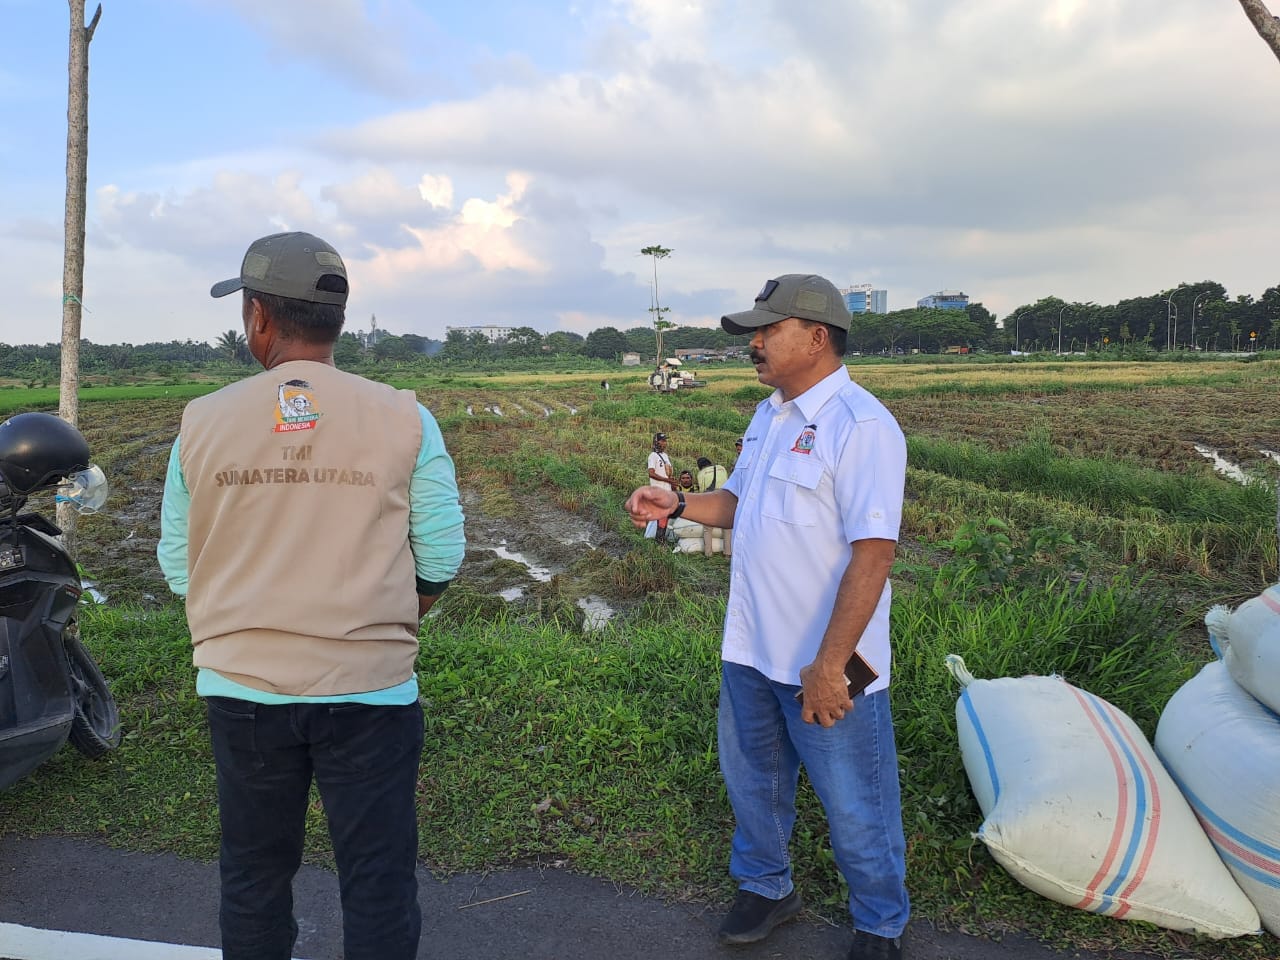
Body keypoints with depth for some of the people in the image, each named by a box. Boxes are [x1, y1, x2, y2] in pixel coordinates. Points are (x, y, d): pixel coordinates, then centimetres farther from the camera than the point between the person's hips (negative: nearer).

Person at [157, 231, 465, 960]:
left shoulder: (202, 422, -3)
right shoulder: (403, 418, -8)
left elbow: (178, 566, 4)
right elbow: (440, 560, -4)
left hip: (242, 689, 2)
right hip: (370, 692, -2)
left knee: (254, 880, 20)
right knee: (378, 884, 12)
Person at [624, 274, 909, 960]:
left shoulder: (861, 427, -20)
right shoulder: (768, 416, 8)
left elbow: (873, 553, -24)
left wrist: (829, 665, -25)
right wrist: (677, 505, 1)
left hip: (826, 666, -8)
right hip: (751, 649, 8)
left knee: (854, 808, 10)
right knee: (752, 781, 23)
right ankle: (765, 887, 47)